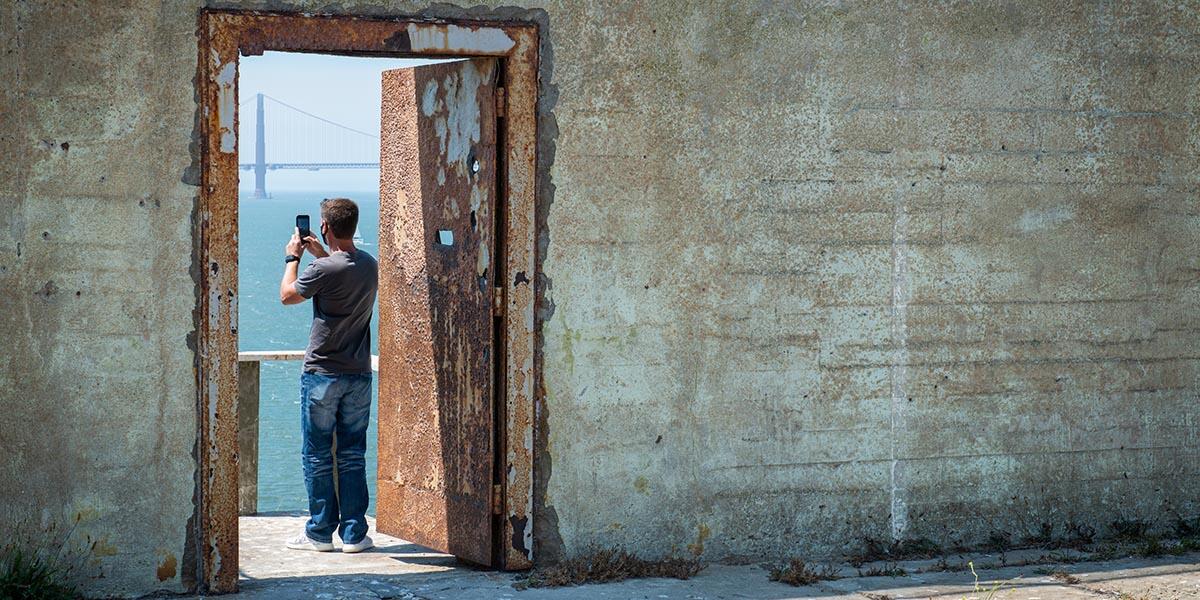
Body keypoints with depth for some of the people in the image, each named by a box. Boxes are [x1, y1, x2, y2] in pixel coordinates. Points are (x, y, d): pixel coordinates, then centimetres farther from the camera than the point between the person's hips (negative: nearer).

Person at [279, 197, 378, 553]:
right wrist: (321, 255, 25)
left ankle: (320, 533, 7)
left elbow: (287, 295, -1)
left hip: (322, 374, -5)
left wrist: (292, 258, 13)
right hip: (359, 376, 5)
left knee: (317, 456, 4)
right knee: (352, 456, 9)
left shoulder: (325, 270, -17)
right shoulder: (370, 265, 3)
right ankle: (354, 533, 9)